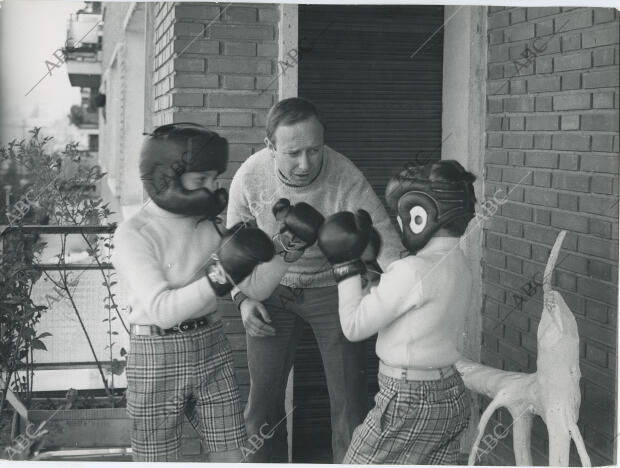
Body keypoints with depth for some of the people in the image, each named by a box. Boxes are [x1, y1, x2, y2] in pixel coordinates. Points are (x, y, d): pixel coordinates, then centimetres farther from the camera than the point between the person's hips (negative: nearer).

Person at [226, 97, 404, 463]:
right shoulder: (250, 178, -20)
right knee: (263, 401, 5)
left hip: (332, 290, -2)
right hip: (273, 291, 2)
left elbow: (389, 251, -32)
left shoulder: (347, 180, -30)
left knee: (350, 402, -4)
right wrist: (243, 298, -12)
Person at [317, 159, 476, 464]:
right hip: (451, 396, 8)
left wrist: (346, 266, -7)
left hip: (409, 404, -8)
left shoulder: (413, 271, -22)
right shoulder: (459, 266, 4)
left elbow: (354, 326, -15)